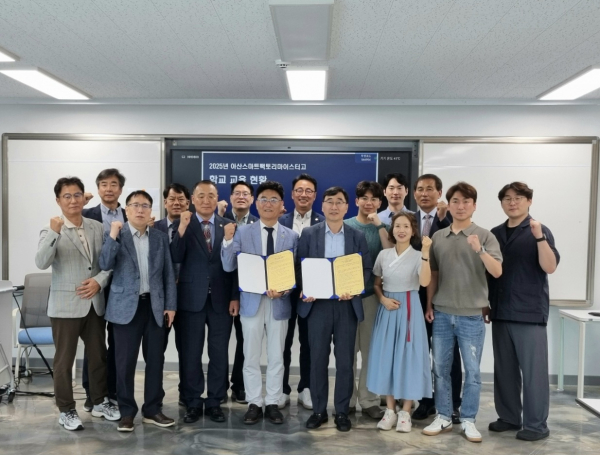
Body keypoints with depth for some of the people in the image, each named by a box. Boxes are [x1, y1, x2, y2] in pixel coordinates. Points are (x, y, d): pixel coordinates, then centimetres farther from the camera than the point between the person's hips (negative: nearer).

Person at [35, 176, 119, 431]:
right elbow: (41, 263, -21)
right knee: (64, 360, 7)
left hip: (95, 303, 4)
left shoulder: (97, 228, 5)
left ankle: (100, 402, 31)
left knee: (98, 355, 14)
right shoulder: (51, 231, -6)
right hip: (66, 305, -4)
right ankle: (66, 411, 22)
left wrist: (99, 281, -11)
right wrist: (53, 233, -32)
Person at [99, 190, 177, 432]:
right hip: (126, 306, -3)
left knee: (155, 359, 8)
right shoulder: (116, 234, 0)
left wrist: (170, 305, 3)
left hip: (155, 305, 3)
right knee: (125, 361, 3)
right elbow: (105, 265, -13)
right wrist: (113, 236, -22)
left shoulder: (160, 237, 7)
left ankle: (152, 409, 21)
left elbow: (169, 273, 7)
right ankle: (127, 411, 18)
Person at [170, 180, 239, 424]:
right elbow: (175, 259, -12)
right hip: (191, 298, -1)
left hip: (221, 299, 1)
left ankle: (214, 402, 23)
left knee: (219, 353, 8)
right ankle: (193, 403, 23)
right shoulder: (182, 224, 2)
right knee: (190, 353, 7)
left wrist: (235, 296, -2)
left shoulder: (228, 226, 4)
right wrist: (182, 228, -23)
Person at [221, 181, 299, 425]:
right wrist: (228, 239, -19)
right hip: (251, 302, 0)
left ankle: (272, 403, 25)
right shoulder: (242, 232, 0)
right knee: (251, 357, 9)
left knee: (276, 357, 11)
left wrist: (284, 289, -16)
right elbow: (229, 267, -6)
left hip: (279, 303, 1)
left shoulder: (291, 236, 3)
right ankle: (254, 403, 24)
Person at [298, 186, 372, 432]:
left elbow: (366, 269, 3)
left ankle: (342, 411, 20)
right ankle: (318, 410, 21)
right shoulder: (309, 234, 3)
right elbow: (300, 267, 3)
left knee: (345, 360, 6)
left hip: (347, 305, 1)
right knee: (318, 359, 7)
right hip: (318, 304, 0)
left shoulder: (358, 236, 5)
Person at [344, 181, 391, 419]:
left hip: (373, 294, 1)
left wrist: (380, 225, -12)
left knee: (370, 348, 8)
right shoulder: (345, 226, 2)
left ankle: (369, 400, 18)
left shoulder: (383, 228, 5)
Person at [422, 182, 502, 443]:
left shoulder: (485, 236, -2)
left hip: (472, 315, -2)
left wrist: (480, 250, -27)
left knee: (472, 371, 6)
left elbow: (497, 272, -12)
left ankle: (468, 420, 21)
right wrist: (428, 305, 7)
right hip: (442, 314, 3)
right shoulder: (438, 237, 6)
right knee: (440, 369, 9)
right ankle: (443, 417, 23)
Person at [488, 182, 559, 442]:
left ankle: (537, 424, 13)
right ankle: (508, 417, 24)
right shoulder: (495, 234, 10)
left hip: (530, 313, -5)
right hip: (500, 313, 5)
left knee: (533, 370, 1)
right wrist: (485, 303, 12)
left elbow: (550, 267, -14)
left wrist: (539, 237, -26)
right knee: (504, 369, 11)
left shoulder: (539, 231, -2)